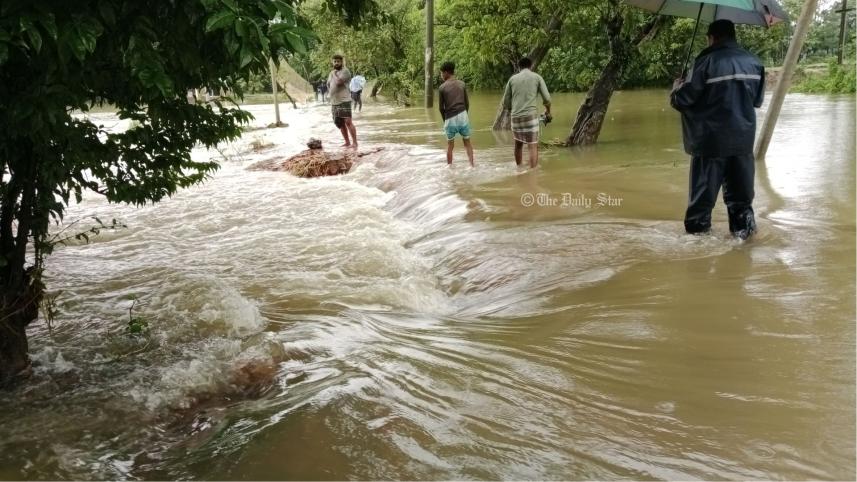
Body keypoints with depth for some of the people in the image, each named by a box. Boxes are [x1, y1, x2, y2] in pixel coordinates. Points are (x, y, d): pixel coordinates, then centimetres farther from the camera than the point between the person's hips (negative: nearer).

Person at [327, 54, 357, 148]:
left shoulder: (345, 71, -7)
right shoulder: (332, 73, 18)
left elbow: (338, 82, -20)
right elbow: (328, 84, 30)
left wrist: (334, 74, -5)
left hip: (344, 101, -8)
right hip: (334, 102, 8)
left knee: (348, 122, -14)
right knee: (340, 123, 10)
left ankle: (354, 142, -14)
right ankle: (347, 142, 17)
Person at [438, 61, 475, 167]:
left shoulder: (442, 88, -4)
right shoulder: (462, 84, 4)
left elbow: (441, 107, -1)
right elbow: (467, 103, 7)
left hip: (450, 118, -2)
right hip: (462, 116, 2)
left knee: (450, 145, 11)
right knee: (467, 143, 11)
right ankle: (471, 165, 4)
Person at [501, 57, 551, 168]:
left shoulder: (512, 78, 10)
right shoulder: (537, 77, 5)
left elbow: (505, 103, 11)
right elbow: (547, 99, 1)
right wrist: (548, 112, 19)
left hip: (515, 117, 3)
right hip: (531, 115, -3)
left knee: (518, 144, 20)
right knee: (533, 146, -2)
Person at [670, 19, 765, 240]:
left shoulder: (707, 61, -11)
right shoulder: (754, 62, 6)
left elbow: (684, 99, -10)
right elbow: (758, 100, 15)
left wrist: (675, 90, 12)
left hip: (711, 140, -4)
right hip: (744, 138, 5)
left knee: (703, 189, 4)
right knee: (740, 188, 14)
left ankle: (697, 229, 8)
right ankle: (743, 226, 17)